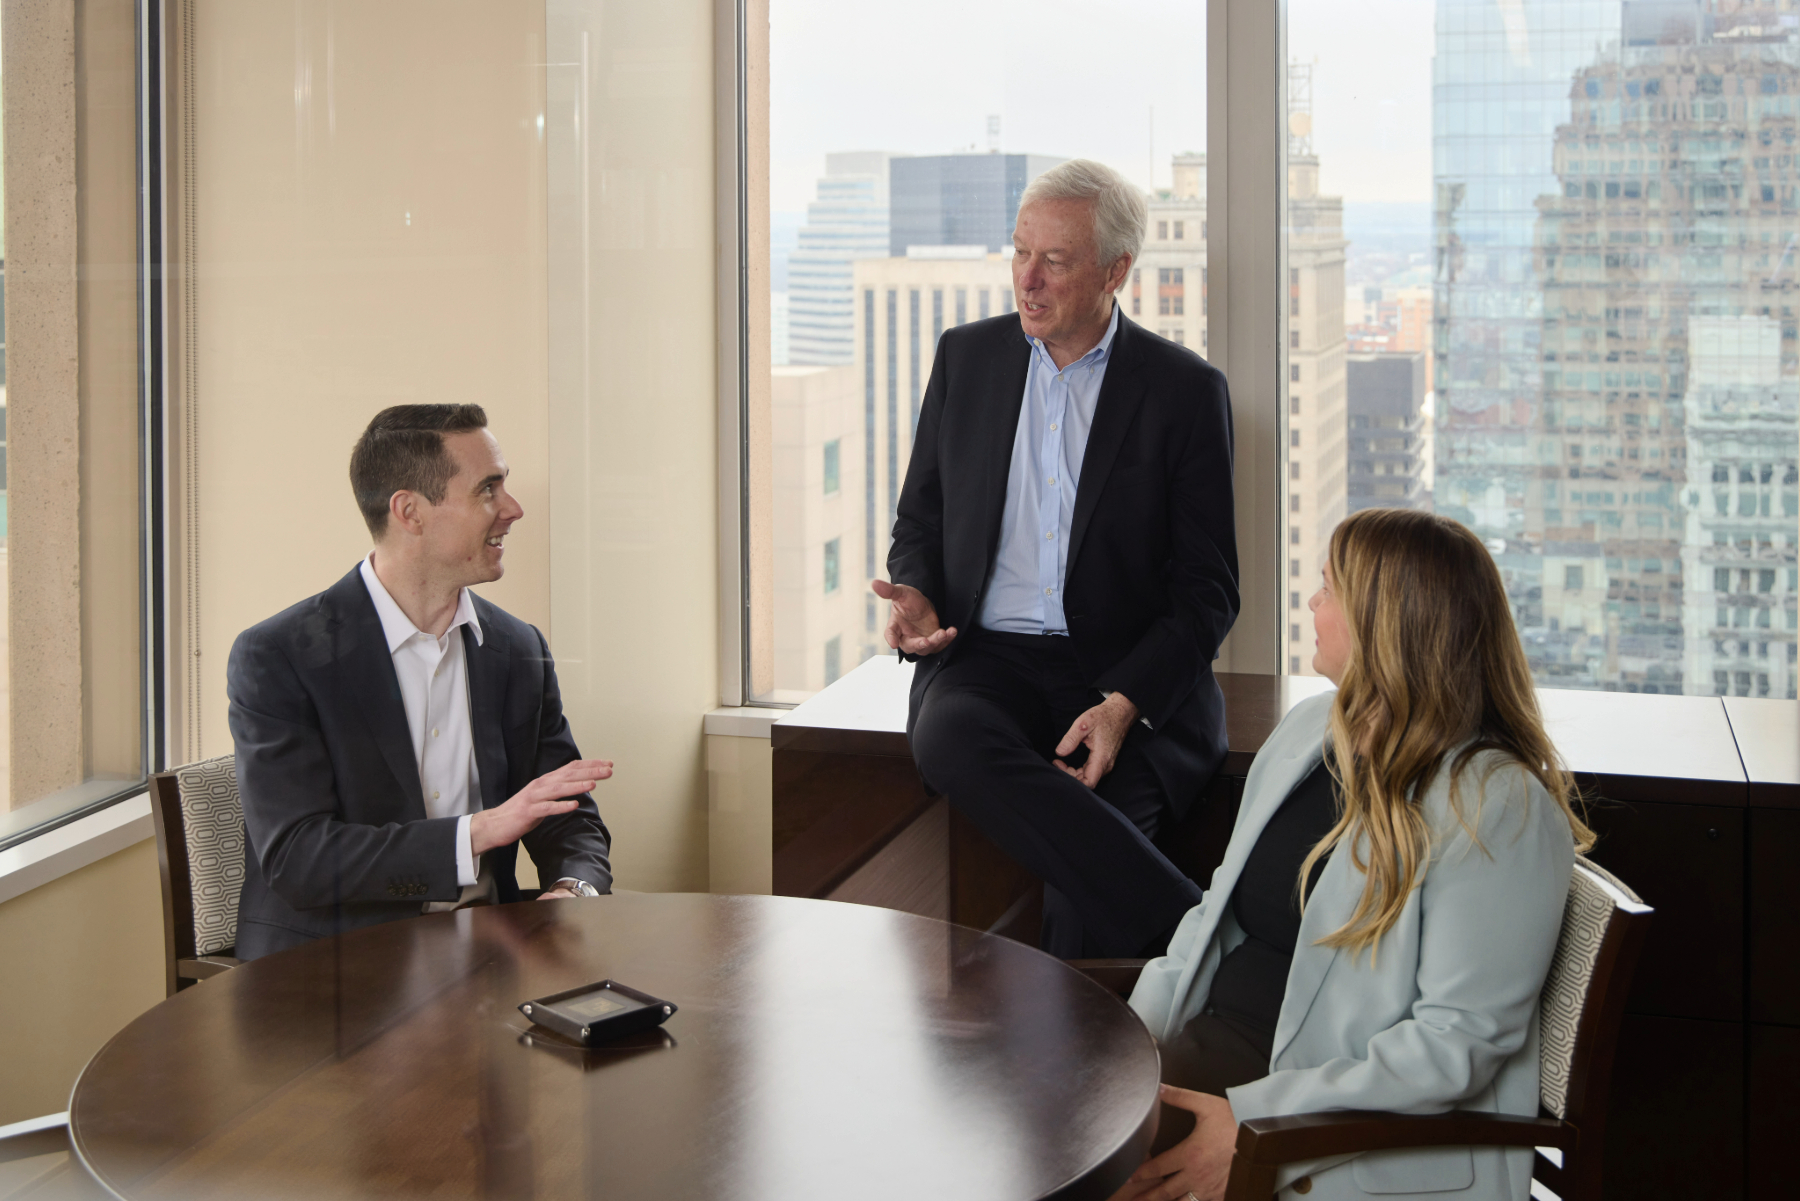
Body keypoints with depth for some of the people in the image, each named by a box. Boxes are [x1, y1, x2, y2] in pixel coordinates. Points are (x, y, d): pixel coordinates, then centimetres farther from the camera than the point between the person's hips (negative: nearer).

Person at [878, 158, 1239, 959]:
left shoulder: (1186, 391, 2)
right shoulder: (966, 358, 13)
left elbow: (1207, 591, 1)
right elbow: (919, 522, 21)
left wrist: (1124, 703, -16)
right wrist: (917, 599, -4)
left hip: (1134, 677, -2)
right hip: (984, 658, 2)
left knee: (1095, 819, -33)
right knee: (950, 738, -34)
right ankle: (1186, 926, -38)